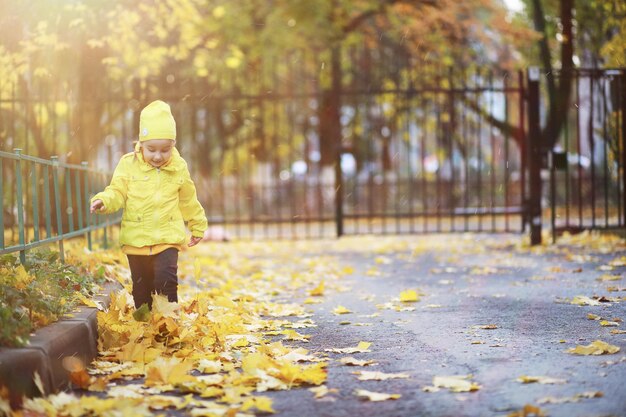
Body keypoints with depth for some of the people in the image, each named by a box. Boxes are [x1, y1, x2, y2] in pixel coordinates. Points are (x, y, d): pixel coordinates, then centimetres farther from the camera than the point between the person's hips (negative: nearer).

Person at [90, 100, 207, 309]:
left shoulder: (178, 168, 2)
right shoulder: (128, 165, -3)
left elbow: (188, 201, 16)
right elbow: (118, 192, -2)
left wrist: (197, 226, 27)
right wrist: (104, 201, -25)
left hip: (167, 238, -1)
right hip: (136, 239, 1)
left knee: (166, 280, -18)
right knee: (141, 289, 10)